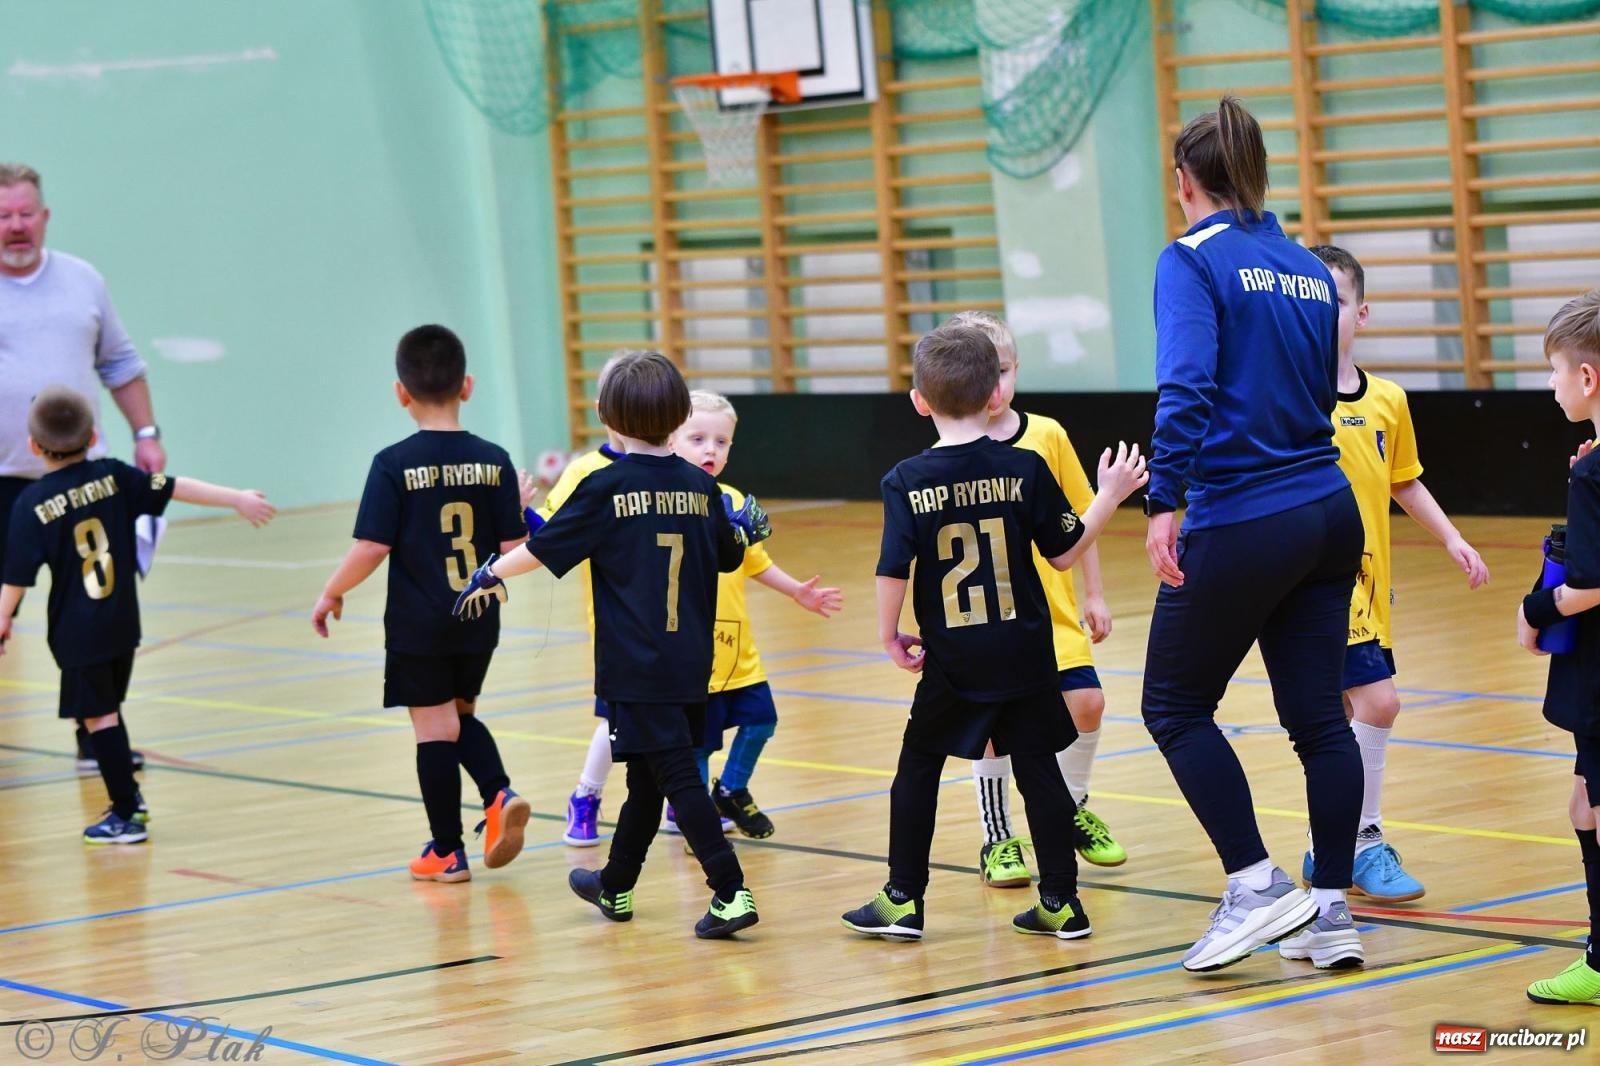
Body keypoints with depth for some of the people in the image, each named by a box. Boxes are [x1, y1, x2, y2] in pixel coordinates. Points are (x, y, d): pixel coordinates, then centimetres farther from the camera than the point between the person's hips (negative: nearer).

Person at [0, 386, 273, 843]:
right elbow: (177, 488, 1)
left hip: (77, 632, -5)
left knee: (98, 717, 2)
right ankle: (128, 796, 31)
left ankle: (127, 816, 3)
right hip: (123, 624, 5)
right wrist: (237, 499, 8)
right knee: (107, 710, 22)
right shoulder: (113, 477, -2)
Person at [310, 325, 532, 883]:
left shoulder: (394, 465, -13)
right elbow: (515, 548, -2)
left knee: (434, 728, 5)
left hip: (419, 626, -4)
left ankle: (448, 852, 10)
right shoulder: (493, 461, -3)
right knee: (461, 714, 23)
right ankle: (500, 795, 0)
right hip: (480, 624, 4)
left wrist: (331, 594, -1)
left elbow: (372, 548, -16)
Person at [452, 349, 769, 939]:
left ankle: (731, 893, -16)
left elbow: (543, 549, -3)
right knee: (648, 777, 17)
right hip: (691, 663, 6)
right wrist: (748, 529, 41)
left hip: (636, 668, -6)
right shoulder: (700, 487, 3)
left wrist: (489, 573, 14)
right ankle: (616, 886, 33)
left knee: (677, 775, -7)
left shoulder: (607, 487, -10)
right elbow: (728, 556, 19)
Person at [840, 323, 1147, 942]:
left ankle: (902, 901, 16)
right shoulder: (1024, 470, -6)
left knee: (918, 770, 14)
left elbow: (893, 571, -12)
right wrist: (1110, 497, 13)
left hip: (952, 663, -1)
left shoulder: (906, 482, -8)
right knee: (1038, 770, 10)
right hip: (1026, 657, 1)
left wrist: (890, 637, 3)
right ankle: (1060, 902, 11)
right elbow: (1065, 552, 2)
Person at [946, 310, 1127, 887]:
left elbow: (1079, 518, 7)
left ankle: (1073, 810, 24)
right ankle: (998, 840, 15)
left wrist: (1094, 594, 7)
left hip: (1053, 608, 2)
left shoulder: (1047, 435, 0)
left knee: (1086, 702, -2)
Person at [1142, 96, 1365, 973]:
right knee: (1317, 714, 10)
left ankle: (1258, 886, -1)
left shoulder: (1193, 261, -8)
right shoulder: (1309, 269, 12)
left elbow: (1186, 386, -21)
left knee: (1176, 706, 7)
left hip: (1240, 526, -7)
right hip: (1329, 515, 7)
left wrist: (1162, 503, -26)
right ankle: (1331, 909, 12)